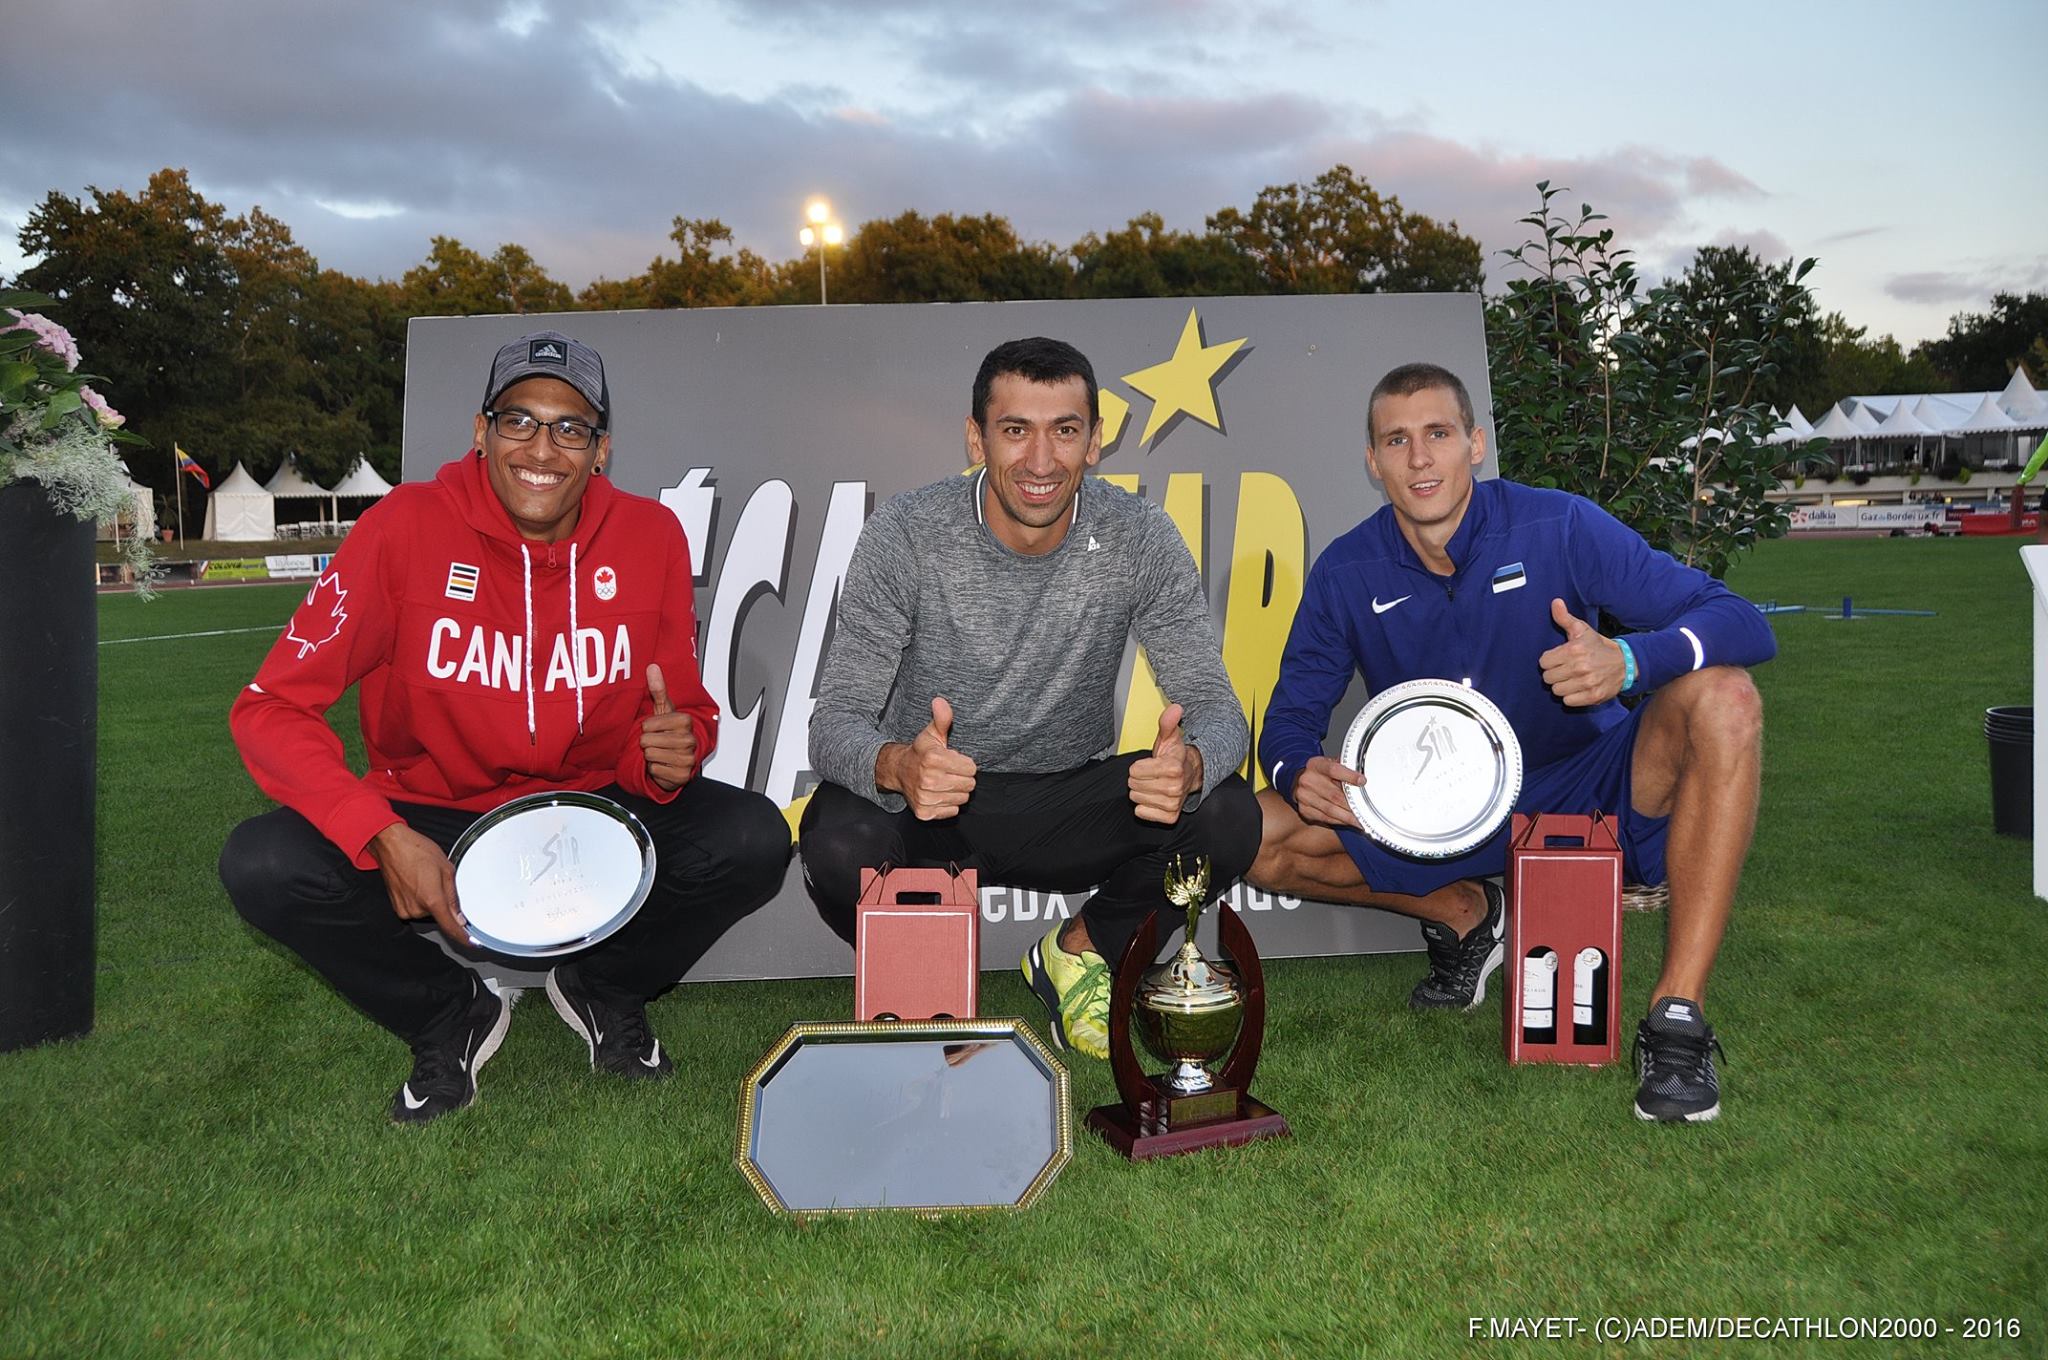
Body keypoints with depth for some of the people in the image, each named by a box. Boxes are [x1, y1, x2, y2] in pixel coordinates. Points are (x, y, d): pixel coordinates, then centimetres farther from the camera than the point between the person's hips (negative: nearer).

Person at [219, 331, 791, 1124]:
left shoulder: (650, 537, -8)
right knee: (263, 865, -27)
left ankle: (603, 986, 9)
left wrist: (675, 751, -25)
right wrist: (386, 837, -30)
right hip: (434, 817, -1)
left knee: (754, 841, -24)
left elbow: (686, 711, 2)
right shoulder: (407, 527, -15)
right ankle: (450, 1014, 3)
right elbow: (271, 708, -16)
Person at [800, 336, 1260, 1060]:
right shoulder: (904, 537, -17)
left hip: (1070, 804, 2)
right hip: (928, 807, -1)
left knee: (1227, 817, -24)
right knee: (838, 841, -34)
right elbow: (836, 719, -19)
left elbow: (1214, 705, -13)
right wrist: (895, 766, -45)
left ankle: (1078, 952, 6)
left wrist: (1191, 763, -39)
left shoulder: (1140, 539, -12)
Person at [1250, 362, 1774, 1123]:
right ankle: (1460, 910, 9)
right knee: (1257, 837, -17)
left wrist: (1631, 659, -42)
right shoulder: (1346, 573, -7)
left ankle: (1678, 1017, -30)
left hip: (1584, 791, -2)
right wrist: (1300, 770, -28)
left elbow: (1742, 625, -19)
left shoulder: (1558, 527, -15)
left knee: (1721, 697, -30)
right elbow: (1292, 715, -2)